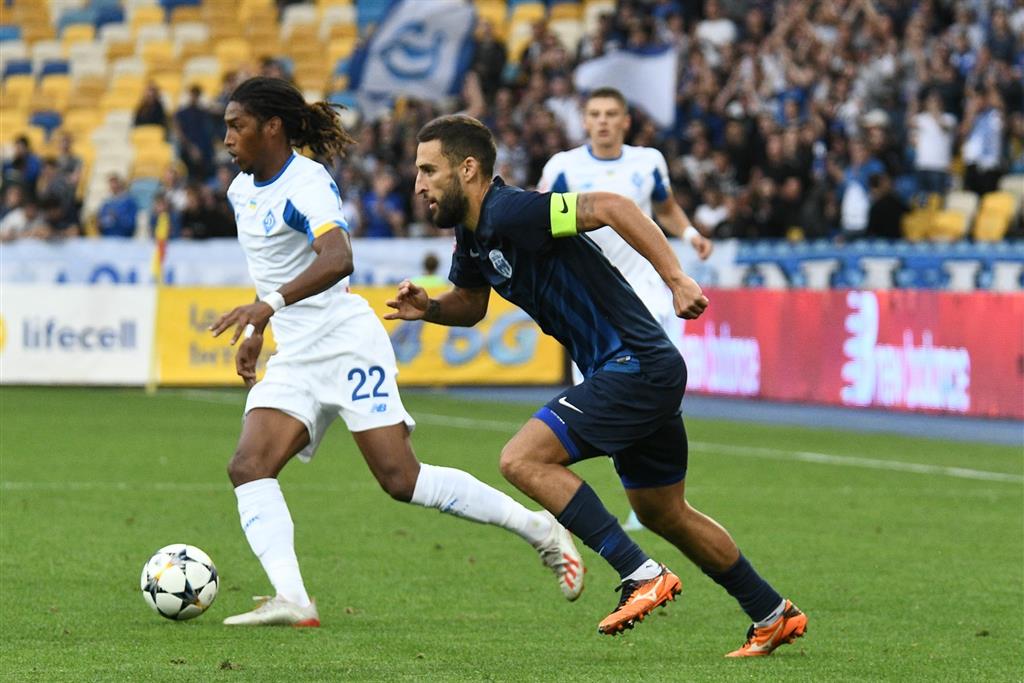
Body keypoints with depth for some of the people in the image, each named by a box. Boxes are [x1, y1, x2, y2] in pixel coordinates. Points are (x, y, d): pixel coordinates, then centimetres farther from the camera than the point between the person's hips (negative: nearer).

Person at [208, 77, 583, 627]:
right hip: (294, 359, 9)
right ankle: (292, 600, -22)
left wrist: (269, 305, -47)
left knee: (402, 481, -12)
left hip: (347, 344, -9)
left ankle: (538, 528, 4)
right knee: (247, 468, -12)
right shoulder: (242, 189, 12)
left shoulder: (306, 184, -17)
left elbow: (338, 259, -35)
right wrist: (255, 332, 29)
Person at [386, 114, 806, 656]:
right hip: (642, 371, 11)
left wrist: (675, 277, -33)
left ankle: (642, 575, -15)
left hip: (636, 365, -11)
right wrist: (427, 307, 4)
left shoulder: (510, 213, -19)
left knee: (523, 459, -16)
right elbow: (470, 304, 26)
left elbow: (610, 206, -28)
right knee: (662, 513, 20)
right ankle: (774, 616, 32)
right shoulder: (471, 234, 10)